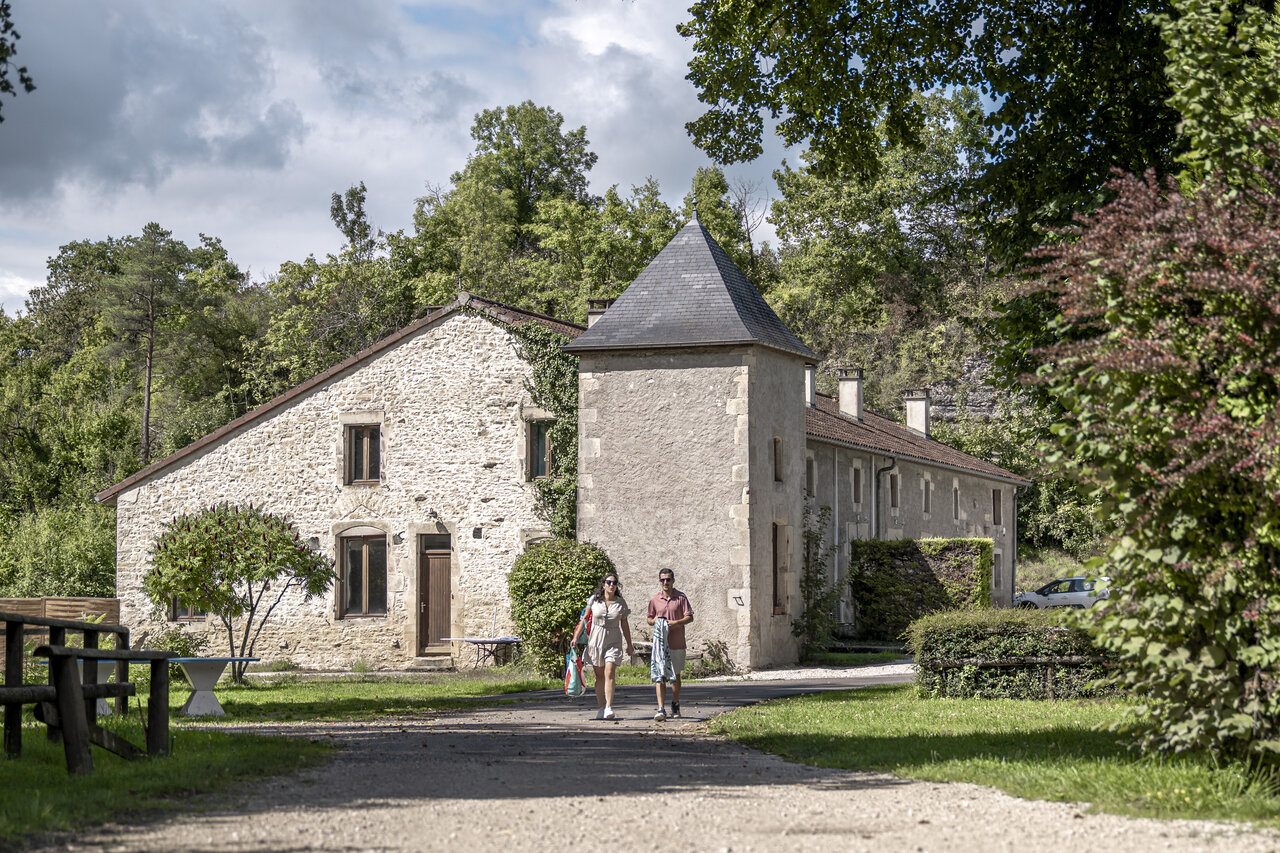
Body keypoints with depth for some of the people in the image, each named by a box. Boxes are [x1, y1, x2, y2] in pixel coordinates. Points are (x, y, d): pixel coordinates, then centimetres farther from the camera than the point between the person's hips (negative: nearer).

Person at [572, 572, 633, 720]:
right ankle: (600, 708, 14)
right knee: (599, 676, 6)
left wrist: (629, 645, 13)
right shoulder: (594, 600, 1)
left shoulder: (621, 602, 2)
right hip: (595, 641, 1)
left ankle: (609, 708, -18)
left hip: (613, 642, -1)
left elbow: (624, 625, 10)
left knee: (609, 674, -15)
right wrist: (576, 636, 2)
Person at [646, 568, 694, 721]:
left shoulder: (681, 597, 0)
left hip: (677, 643, 0)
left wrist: (676, 622, -20)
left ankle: (675, 704, 33)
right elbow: (648, 618, 17)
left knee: (675, 676, 13)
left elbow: (689, 617, -3)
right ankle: (661, 709, -15)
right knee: (659, 676, -10)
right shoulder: (654, 600, 6)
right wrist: (654, 620, -6)